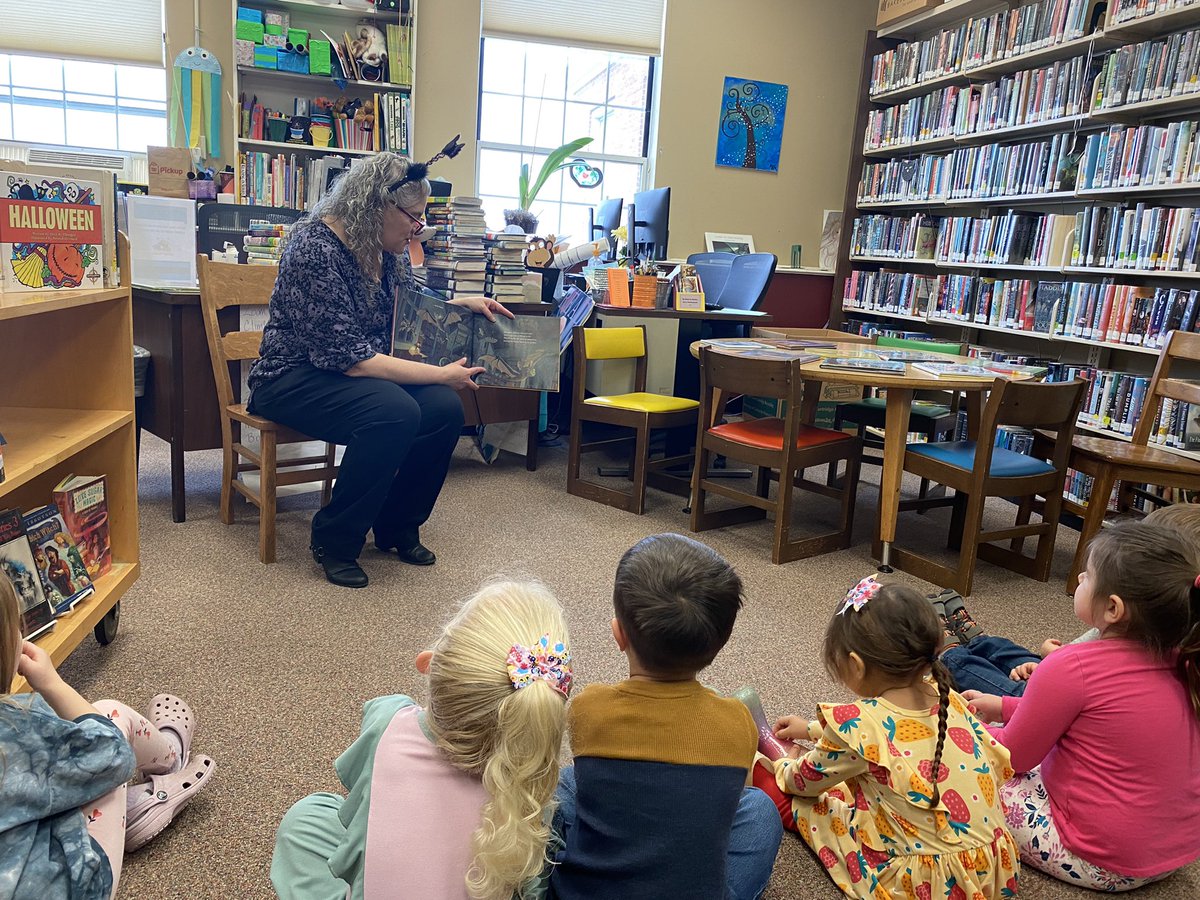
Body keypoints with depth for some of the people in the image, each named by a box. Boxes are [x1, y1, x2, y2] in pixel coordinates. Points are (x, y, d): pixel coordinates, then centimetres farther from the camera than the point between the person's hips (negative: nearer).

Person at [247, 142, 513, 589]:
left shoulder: (389, 250, 1)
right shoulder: (315, 248, -23)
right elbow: (349, 358, -27)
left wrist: (461, 304, 4)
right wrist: (441, 374, -25)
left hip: (359, 377, 7)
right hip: (295, 378, -7)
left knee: (444, 409, -18)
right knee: (394, 413, -33)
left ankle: (398, 526, 4)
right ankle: (334, 542, -13)